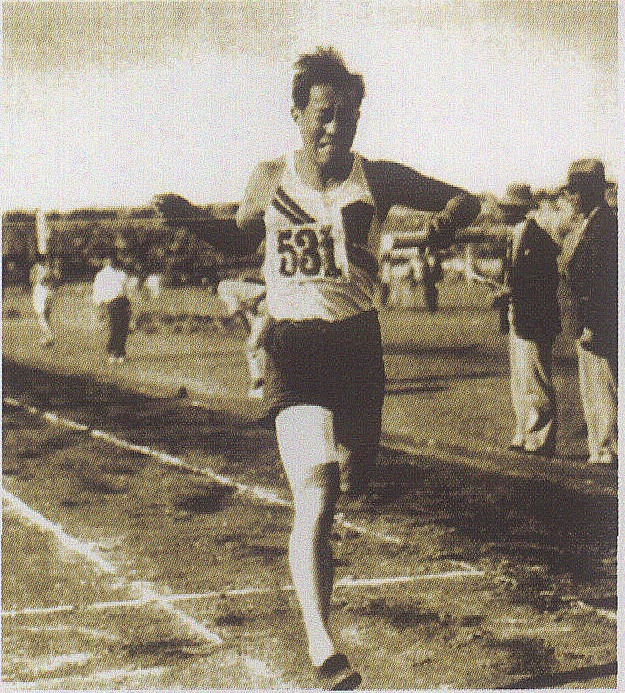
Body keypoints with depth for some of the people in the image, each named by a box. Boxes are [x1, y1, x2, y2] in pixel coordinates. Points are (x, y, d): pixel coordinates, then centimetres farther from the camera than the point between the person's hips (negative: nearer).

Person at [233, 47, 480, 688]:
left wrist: (448, 217, -12)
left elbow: (466, 199, 6)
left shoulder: (377, 180, 0)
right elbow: (239, 234, 23)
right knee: (315, 498, -17)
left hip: (359, 341, 3)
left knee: (354, 482, 18)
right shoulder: (270, 179, 2)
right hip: (293, 345, -2)